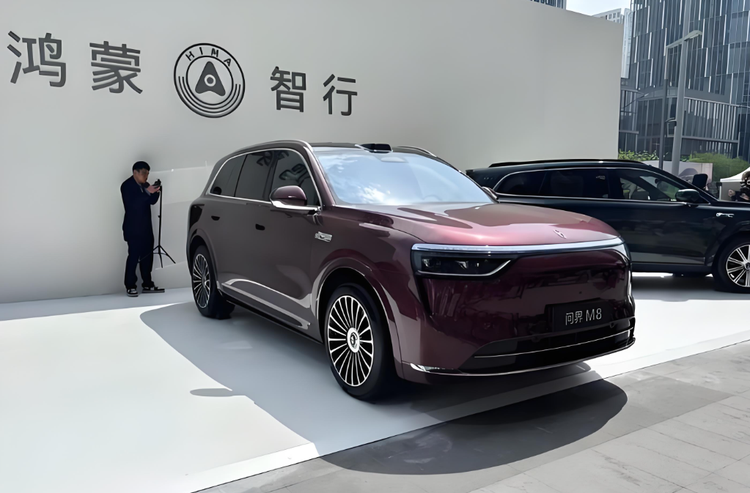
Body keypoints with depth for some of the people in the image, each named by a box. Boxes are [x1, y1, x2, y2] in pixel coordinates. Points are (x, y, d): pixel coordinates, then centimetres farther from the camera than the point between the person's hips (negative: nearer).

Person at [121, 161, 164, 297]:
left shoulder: (144, 185, 12)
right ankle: (130, 286, -1)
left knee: (147, 256, 6)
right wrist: (148, 192, -28)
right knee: (133, 256, -8)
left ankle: (147, 284, 11)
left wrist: (156, 192, -10)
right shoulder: (127, 185, -9)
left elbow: (152, 201, 9)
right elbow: (132, 203, -22)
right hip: (133, 228, -7)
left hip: (146, 227, 7)